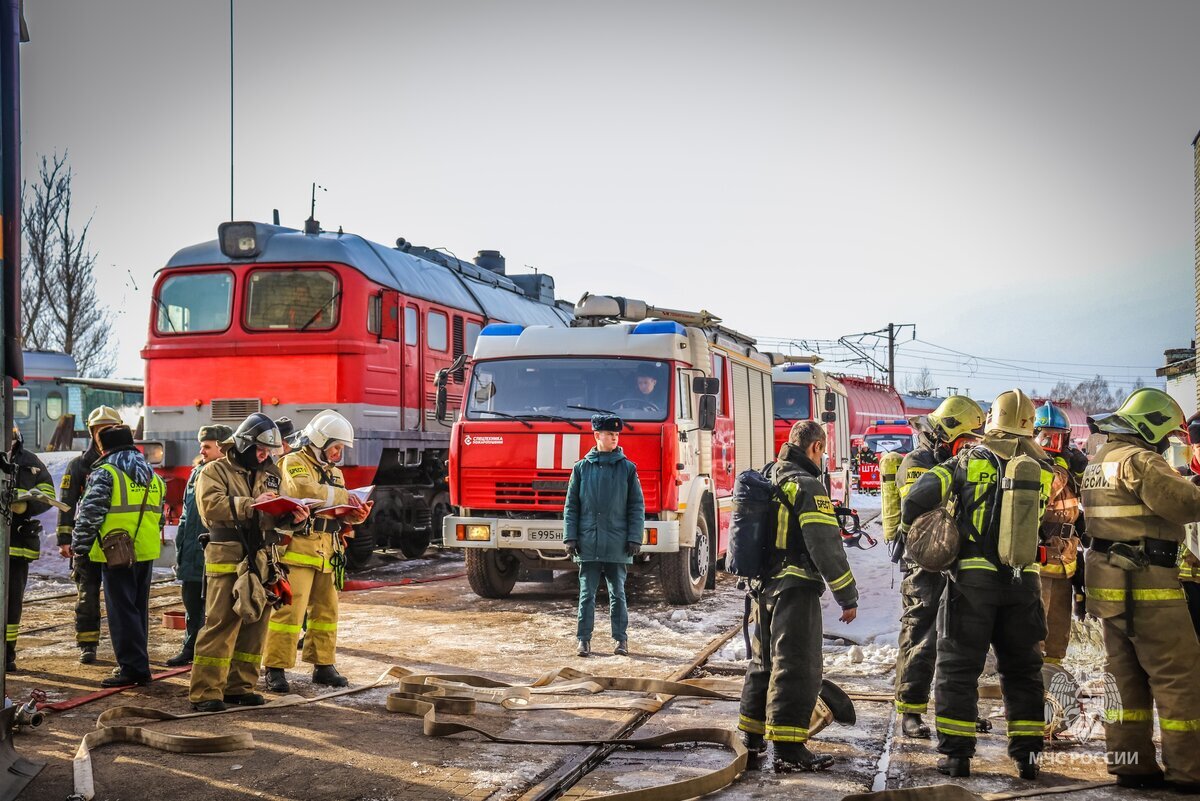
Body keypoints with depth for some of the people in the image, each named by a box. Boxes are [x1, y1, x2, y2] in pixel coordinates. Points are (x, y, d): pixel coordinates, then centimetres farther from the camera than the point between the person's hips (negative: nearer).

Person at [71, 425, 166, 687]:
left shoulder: (105, 473, -7)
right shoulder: (152, 476, 15)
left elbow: (90, 513, -13)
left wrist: (79, 544, -4)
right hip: (146, 552, 7)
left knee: (121, 610, -2)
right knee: (138, 608, 15)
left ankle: (132, 667, -4)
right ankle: (138, 663, 21)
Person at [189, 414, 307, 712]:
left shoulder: (271, 474, 19)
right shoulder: (216, 471, 1)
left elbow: (279, 518, 18)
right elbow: (211, 505, -16)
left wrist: (294, 518, -5)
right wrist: (250, 505, -24)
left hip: (262, 561, 6)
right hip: (227, 560, -6)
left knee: (255, 623, 8)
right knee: (220, 623, -8)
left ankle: (239, 686, 18)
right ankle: (205, 692, -4)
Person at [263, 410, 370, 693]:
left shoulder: (335, 472, 21)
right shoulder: (294, 463, -5)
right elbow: (303, 490, -25)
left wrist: (354, 516, -3)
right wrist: (344, 496, -19)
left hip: (326, 553, 8)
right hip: (297, 550, -8)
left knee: (325, 610, 11)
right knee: (289, 610, -9)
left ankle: (323, 665, 21)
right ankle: (275, 669, -3)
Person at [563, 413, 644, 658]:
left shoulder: (627, 468, 4)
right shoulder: (581, 468, 5)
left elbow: (637, 506, 4)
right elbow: (571, 506, 6)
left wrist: (634, 539, -3)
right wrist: (570, 538, 0)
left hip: (617, 544, 0)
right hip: (588, 544, 0)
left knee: (617, 594, 6)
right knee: (587, 594, 4)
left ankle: (621, 639, 14)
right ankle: (584, 639, 10)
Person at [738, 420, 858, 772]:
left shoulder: (769, 482, 14)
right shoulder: (807, 486, -14)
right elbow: (826, 547, -18)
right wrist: (848, 596, -12)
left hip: (764, 587, 9)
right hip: (796, 589, -8)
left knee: (764, 661, 18)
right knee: (797, 667, -6)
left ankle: (753, 735, 27)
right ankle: (788, 749, -7)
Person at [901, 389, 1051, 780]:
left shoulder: (968, 462, -4)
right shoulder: (1042, 472, 2)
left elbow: (917, 495, -11)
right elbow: (1040, 518, 8)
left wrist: (907, 527, 6)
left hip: (972, 579, -2)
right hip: (1023, 581, 2)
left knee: (958, 666, 6)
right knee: (1022, 669, 15)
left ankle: (956, 752, 5)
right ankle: (1027, 754, 17)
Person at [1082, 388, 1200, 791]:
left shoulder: (1100, 461, 15)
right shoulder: (1138, 460, -15)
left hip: (1112, 584, 9)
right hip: (1147, 585, -9)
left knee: (1127, 676, 13)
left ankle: (1131, 763, 17)